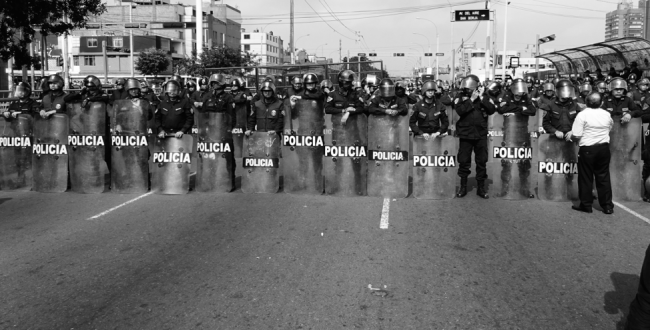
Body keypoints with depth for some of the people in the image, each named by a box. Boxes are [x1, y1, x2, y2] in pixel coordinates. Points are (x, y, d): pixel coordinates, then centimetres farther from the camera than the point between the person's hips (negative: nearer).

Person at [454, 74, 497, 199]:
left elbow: (492, 110, -9)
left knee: (482, 161, 6)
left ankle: (481, 187, 16)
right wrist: (471, 100, -18)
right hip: (465, 135, -1)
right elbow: (460, 110, -18)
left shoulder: (484, 97, 3)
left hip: (481, 135, 1)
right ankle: (463, 187, 16)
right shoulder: (460, 97, -1)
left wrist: (481, 99, -14)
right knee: (463, 161, 3)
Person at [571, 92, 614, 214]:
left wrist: (571, 136, 5)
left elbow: (576, 135, -16)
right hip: (604, 148, 4)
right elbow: (610, 127, 18)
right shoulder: (607, 114, 3)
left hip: (587, 149, -4)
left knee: (586, 177, 6)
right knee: (603, 177, 11)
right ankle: (607, 206, 15)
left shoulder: (582, 114, -13)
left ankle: (586, 205, 12)